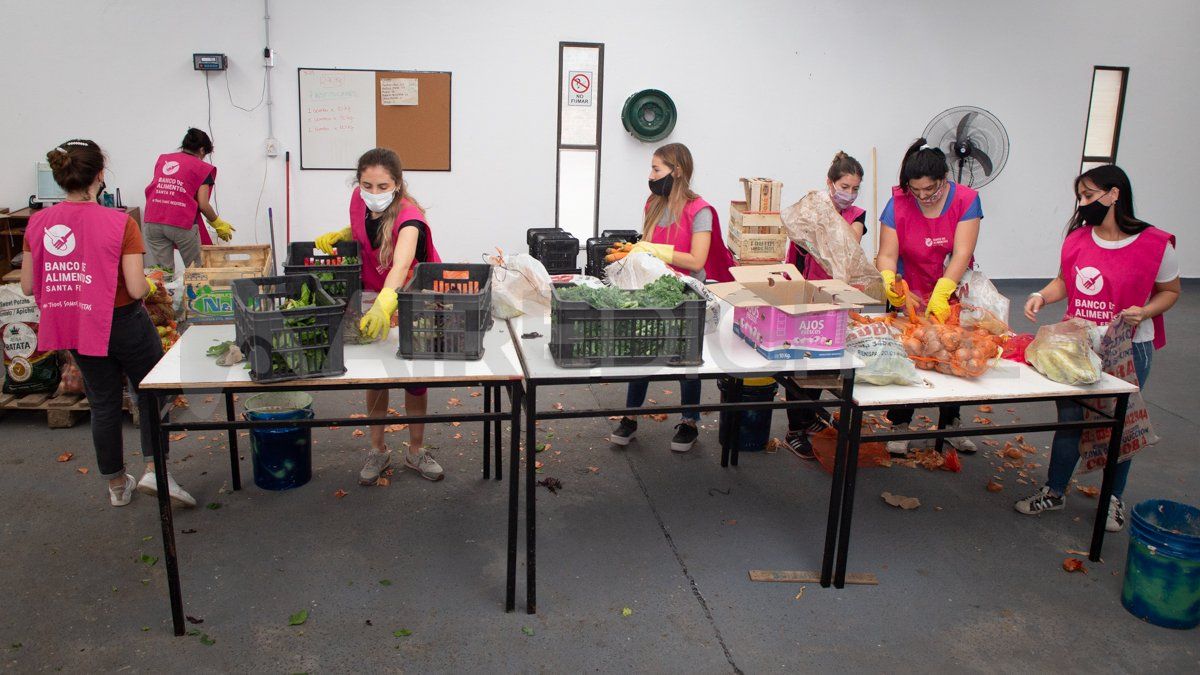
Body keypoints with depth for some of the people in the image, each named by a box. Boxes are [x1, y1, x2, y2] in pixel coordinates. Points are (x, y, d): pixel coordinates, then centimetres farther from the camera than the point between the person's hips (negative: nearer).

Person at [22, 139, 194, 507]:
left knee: (103, 404, 18)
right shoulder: (119, 223, -19)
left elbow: (28, 286, 1)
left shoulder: (38, 223, -5)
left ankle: (117, 485, 30)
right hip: (123, 324, -5)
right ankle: (154, 470, 5)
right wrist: (151, 284, 1)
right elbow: (136, 289, -21)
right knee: (151, 394, 16)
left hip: (76, 326, 5)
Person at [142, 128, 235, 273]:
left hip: (153, 222, 4)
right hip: (182, 223, -4)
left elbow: (149, 190, 21)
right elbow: (203, 204, -1)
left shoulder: (162, 159, 19)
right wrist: (217, 224, 13)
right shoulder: (202, 168, 5)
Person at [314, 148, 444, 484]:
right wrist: (338, 235, -11)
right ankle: (377, 450, 26)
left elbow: (401, 262, -53)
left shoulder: (408, 215, -32)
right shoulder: (359, 200, -14)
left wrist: (385, 303, -71)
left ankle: (416, 451, 25)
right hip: (373, 297, 4)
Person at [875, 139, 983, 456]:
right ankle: (899, 426, 16)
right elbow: (887, 255, -17)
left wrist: (941, 294, -35)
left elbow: (962, 253, -23)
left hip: (951, 295, 1)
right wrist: (888, 281, -39)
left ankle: (951, 424, 29)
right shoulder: (898, 204, -13)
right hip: (908, 296, -1)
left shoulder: (966, 200, -14)